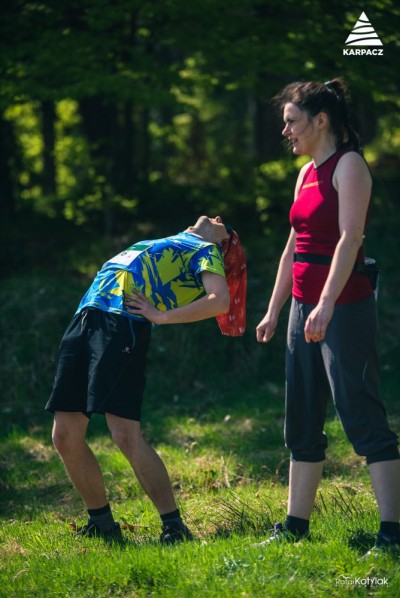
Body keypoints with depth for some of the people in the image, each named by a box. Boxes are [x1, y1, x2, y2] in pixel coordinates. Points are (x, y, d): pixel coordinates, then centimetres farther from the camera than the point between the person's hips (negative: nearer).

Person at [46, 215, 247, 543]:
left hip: (124, 323, -7)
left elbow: (220, 301, -8)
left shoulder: (206, 250, 11)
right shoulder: (165, 245, 34)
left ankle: (174, 526, -10)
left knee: (127, 435, -18)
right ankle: (101, 523, 14)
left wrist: (162, 316, -9)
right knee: (65, 436, 2)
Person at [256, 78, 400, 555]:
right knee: (302, 422, 12)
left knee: (361, 416, -11)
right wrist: (273, 312, 19)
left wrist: (326, 305, -30)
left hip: (344, 307, -9)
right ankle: (295, 525, 20)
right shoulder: (307, 173, 16)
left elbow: (349, 238, -20)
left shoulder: (349, 165, -9)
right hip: (305, 306, 9)